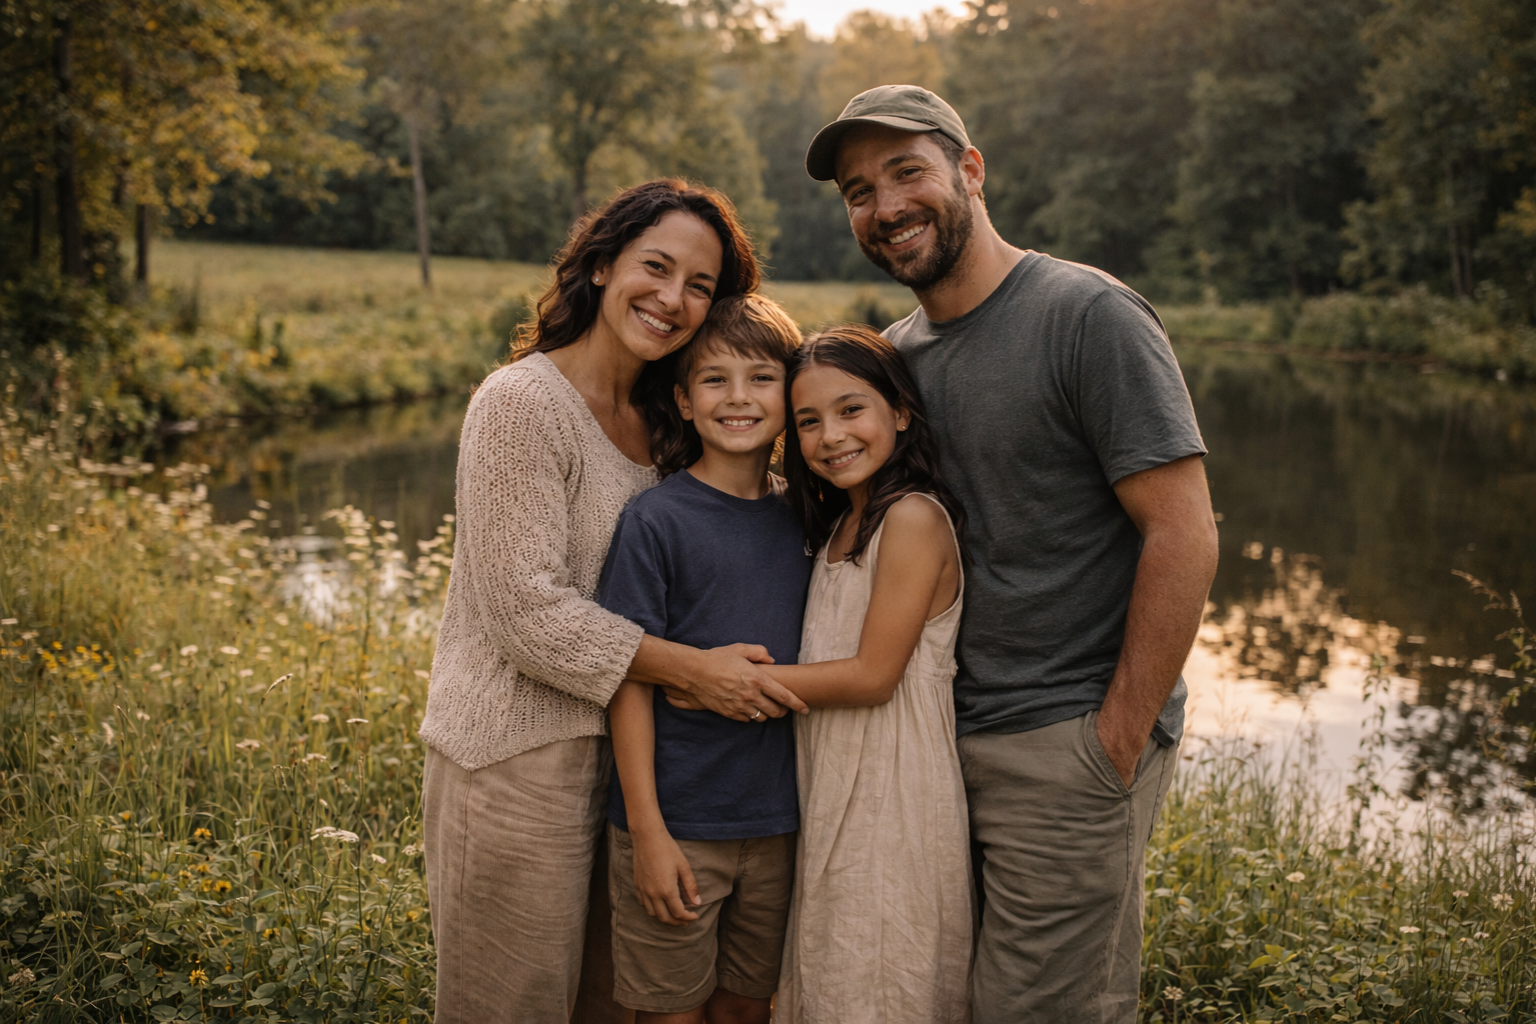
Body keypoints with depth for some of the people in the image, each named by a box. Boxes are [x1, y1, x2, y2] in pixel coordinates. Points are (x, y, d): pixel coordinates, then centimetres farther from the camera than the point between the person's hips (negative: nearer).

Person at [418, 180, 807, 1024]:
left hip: (614, 748, 7)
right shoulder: (521, 403, -13)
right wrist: (691, 671, -18)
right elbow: (527, 609, -19)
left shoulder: (655, 421, 11)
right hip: (517, 757, -7)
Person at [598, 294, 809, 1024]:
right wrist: (647, 830, -13)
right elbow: (629, 681, -11)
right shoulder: (655, 520, -10)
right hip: (676, 825, -4)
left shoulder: (803, 519, 5)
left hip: (777, 823, 4)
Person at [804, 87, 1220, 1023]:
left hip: (1069, 746, -7)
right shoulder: (894, 353, 11)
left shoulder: (1092, 315, -11)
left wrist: (1116, 744, -15)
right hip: (945, 739, 7)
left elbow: (1184, 537, -15)